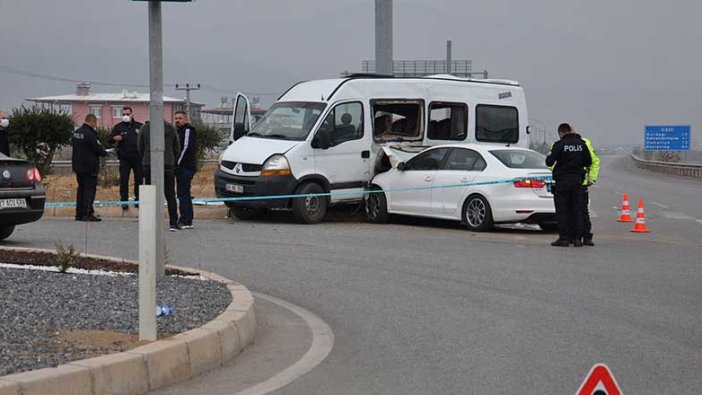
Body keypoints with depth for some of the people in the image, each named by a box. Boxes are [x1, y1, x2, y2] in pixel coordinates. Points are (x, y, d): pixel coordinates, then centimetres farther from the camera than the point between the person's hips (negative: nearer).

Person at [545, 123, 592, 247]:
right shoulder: (581, 144, 4)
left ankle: (564, 238, -1)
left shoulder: (559, 145, -10)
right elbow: (589, 162, 11)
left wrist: (549, 156, 11)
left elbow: (549, 162, -11)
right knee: (577, 210, 8)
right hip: (578, 181, 4)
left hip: (562, 181, -4)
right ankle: (578, 238, 6)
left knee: (562, 210, 1)